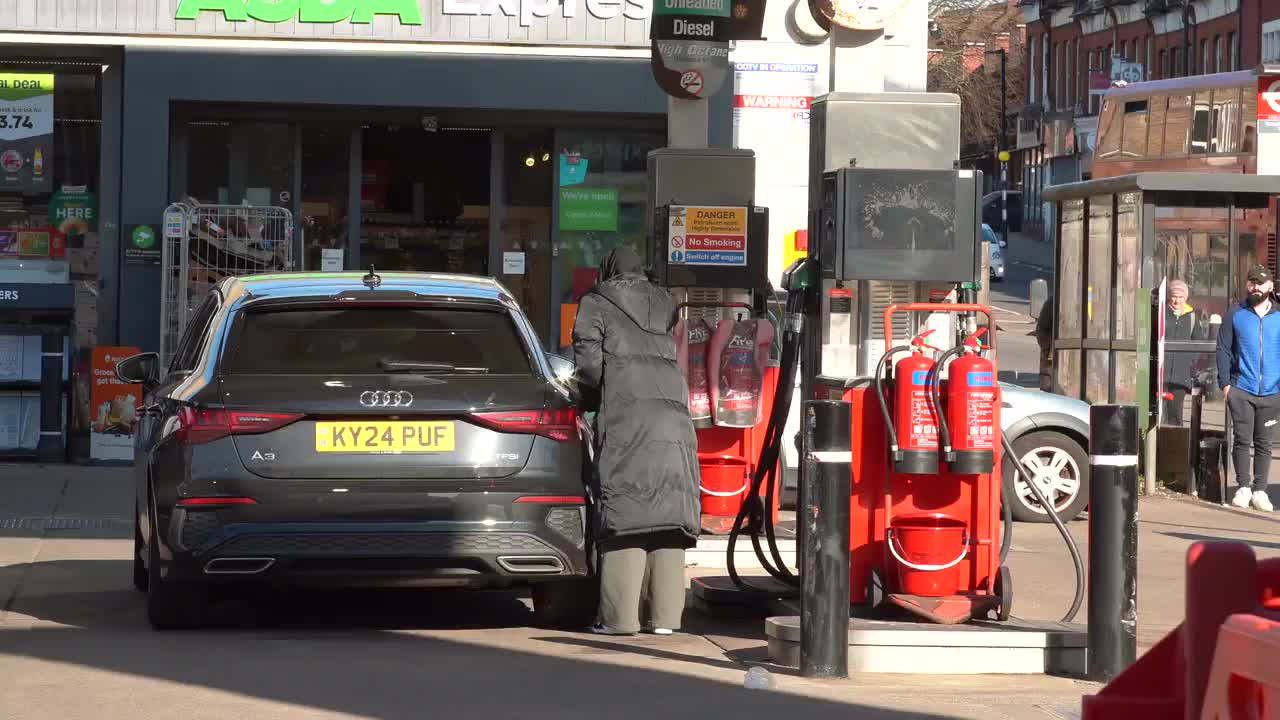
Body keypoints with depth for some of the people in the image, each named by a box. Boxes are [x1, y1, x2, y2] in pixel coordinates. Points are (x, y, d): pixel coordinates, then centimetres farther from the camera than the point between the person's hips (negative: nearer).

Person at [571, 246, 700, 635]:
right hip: (672, 412, 4)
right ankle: (665, 614, 2)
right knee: (668, 509, 5)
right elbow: (670, 352, 17)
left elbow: (589, 362, -2)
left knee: (623, 510, -5)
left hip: (626, 415, -4)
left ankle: (621, 614, -10)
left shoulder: (596, 305, 8)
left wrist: (591, 394, 17)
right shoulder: (663, 304, 24)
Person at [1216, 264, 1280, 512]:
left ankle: (1259, 490, 12)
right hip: (1241, 389, -1)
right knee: (1242, 440, -2)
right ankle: (1243, 487, 6)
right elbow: (1223, 350, 4)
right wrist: (1225, 382, -5)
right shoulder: (1236, 315, 5)